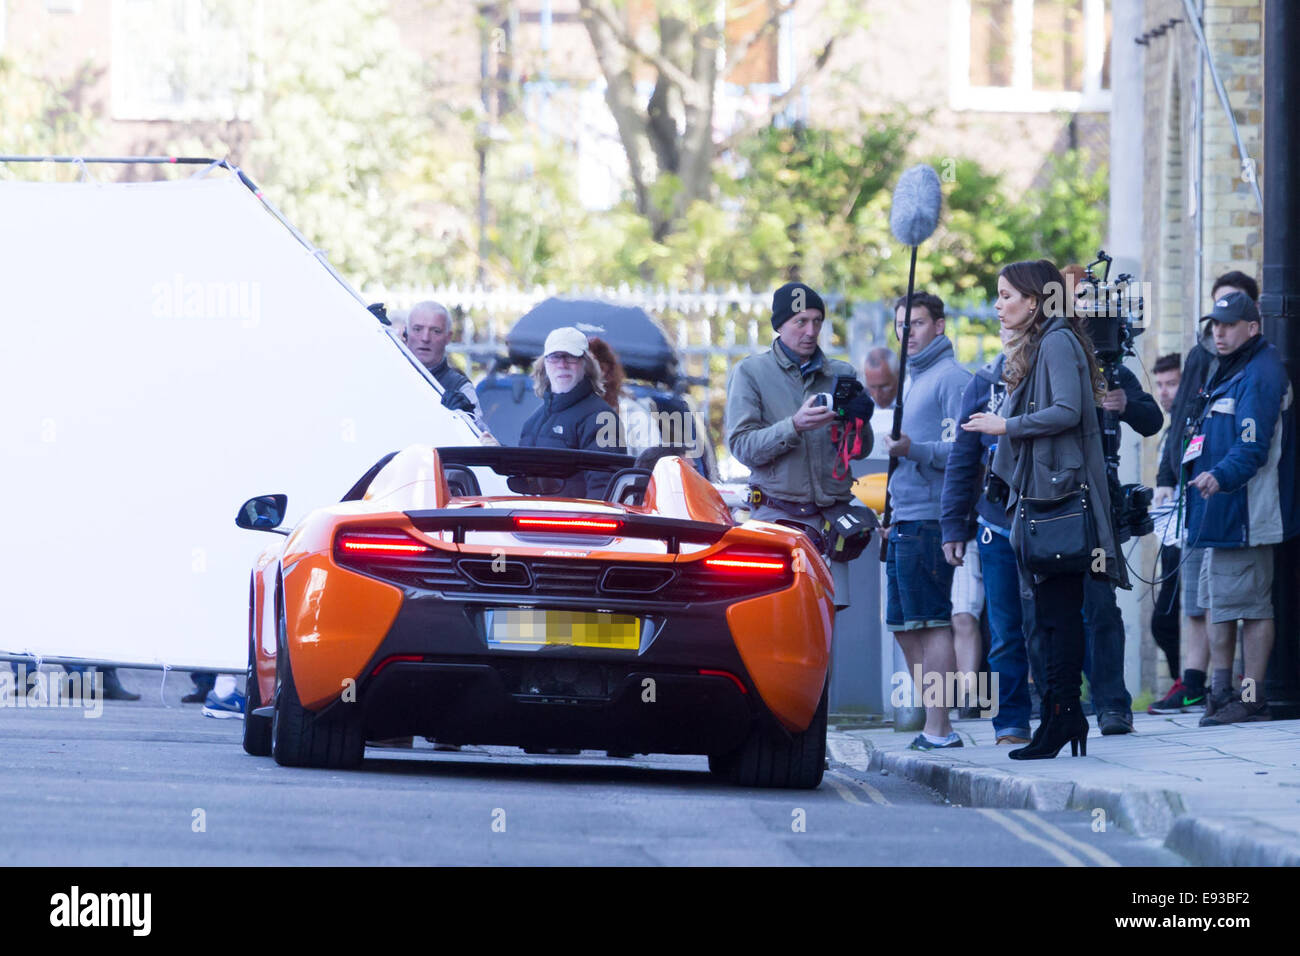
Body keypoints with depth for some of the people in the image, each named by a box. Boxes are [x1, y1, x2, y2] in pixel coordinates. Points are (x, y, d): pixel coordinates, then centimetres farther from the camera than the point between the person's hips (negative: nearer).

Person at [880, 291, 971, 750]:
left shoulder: (951, 378, -7)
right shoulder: (914, 379, 23)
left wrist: (913, 450, -27)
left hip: (929, 521, -10)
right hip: (904, 522, 10)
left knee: (932, 624, -9)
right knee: (905, 627, 11)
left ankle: (938, 731, -9)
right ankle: (932, 725, 17)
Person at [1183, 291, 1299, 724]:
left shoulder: (1260, 373, -13)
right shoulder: (1223, 369, 19)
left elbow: (1253, 446, -24)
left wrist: (1221, 477, -37)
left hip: (1245, 510, -11)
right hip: (1216, 510, 11)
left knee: (1248, 603, -7)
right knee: (1217, 602, 14)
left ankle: (1252, 698, -5)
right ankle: (1220, 692, 20)